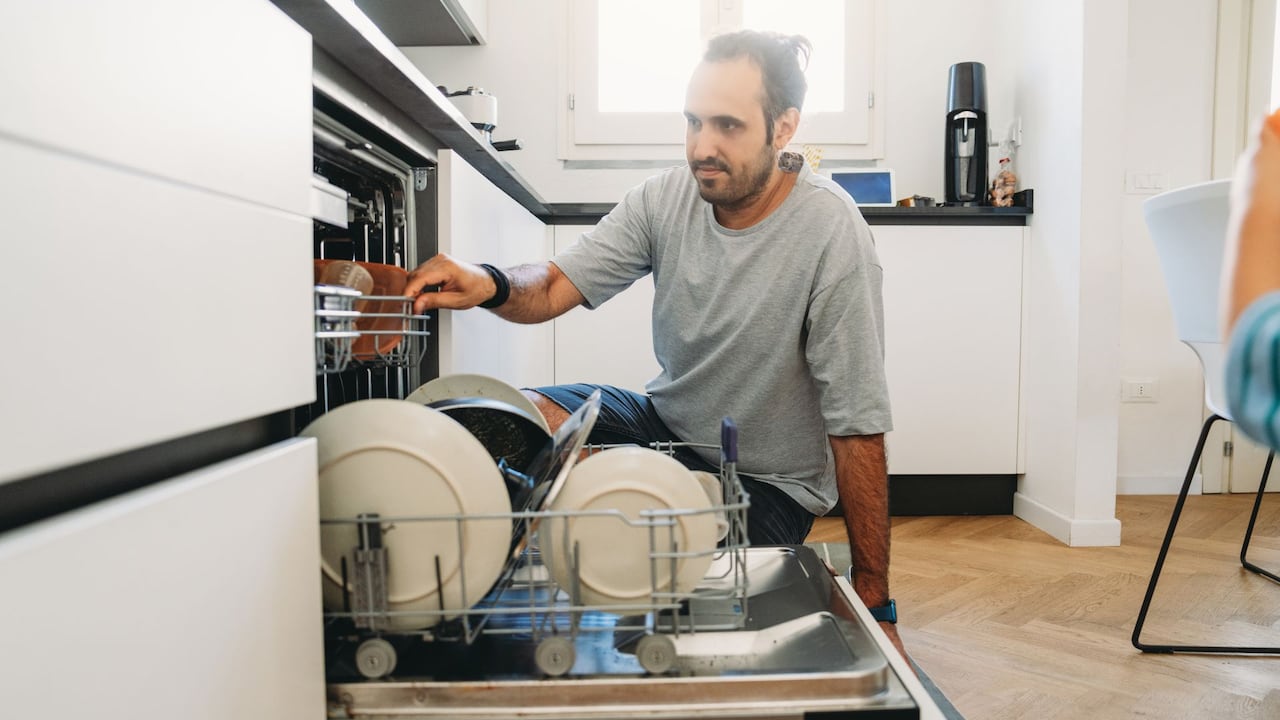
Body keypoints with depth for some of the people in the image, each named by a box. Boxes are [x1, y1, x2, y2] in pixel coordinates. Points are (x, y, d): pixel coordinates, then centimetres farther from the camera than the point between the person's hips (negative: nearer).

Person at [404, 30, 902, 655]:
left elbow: (857, 423, -20)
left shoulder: (831, 232, -21)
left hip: (768, 484, -4)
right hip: (665, 422, 4)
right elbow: (555, 286, -7)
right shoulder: (668, 197, -7)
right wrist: (492, 284, -33)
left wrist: (873, 602, -17)